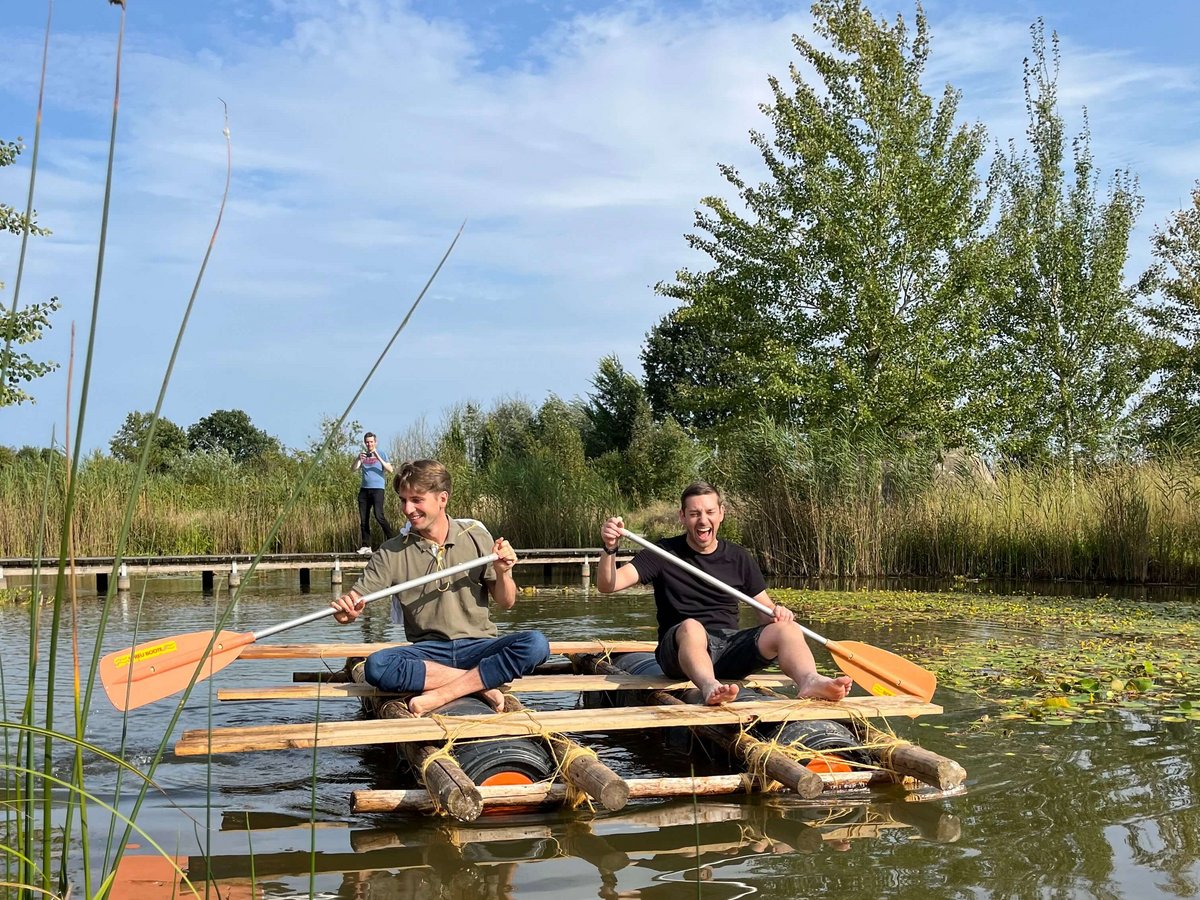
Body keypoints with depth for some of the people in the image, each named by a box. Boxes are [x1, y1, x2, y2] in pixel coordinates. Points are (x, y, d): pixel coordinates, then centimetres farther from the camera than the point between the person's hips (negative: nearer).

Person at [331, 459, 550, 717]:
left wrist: (503, 574, -12)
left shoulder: (476, 538, 4)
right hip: (427, 651, 0)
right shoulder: (392, 553, 3)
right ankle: (483, 683, -23)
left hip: (477, 646, 0)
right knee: (376, 665, -31)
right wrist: (346, 611, -26)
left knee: (535, 644, -29)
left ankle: (438, 696, -27)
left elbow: (506, 603, 9)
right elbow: (355, 601, -2)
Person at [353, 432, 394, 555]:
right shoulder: (363, 455, 16)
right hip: (364, 489, 4)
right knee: (363, 519, 0)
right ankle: (366, 546, 2)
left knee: (379, 515, -19)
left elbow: (390, 470, -4)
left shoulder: (381, 454, 7)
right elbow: (352, 469, 4)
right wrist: (358, 459, -14)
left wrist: (378, 458, -13)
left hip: (378, 488, -4)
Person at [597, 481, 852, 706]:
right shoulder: (664, 554, 5)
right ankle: (709, 687, -67)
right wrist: (610, 549, -24)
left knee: (788, 629, -23)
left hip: (731, 646, 3)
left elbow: (765, 612, 15)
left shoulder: (739, 558, 14)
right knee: (691, 627, -38)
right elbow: (607, 585, -5)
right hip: (681, 649, -3)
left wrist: (777, 612, -9)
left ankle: (808, 681, -53)